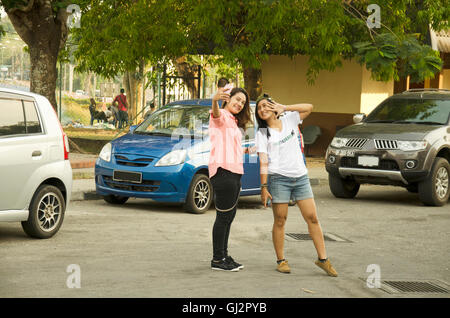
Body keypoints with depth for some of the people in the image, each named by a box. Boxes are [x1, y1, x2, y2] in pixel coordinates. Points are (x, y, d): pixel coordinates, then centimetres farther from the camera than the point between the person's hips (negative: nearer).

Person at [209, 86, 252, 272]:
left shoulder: (234, 123, 25)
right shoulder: (221, 116, -5)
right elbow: (216, 113, -33)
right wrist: (215, 100, -52)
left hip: (235, 172, 10)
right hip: (223, 171, -10)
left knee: (229, 216, 13)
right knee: (223, 216, -8)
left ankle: (223, 256, 21)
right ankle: (217, 260, -3)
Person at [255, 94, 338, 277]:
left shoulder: (288, 119, 11)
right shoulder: (262, 134, 4)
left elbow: (309, 108, 2)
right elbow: (263, 163, -2)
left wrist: (284, 108, -1)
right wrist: (263, 187, -10)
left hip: (300, 177, 2)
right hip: (278, 179, -2)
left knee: (312, 218, 0)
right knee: (280, 220, 0)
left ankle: (323, 259, 4)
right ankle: (281, 261, 10)